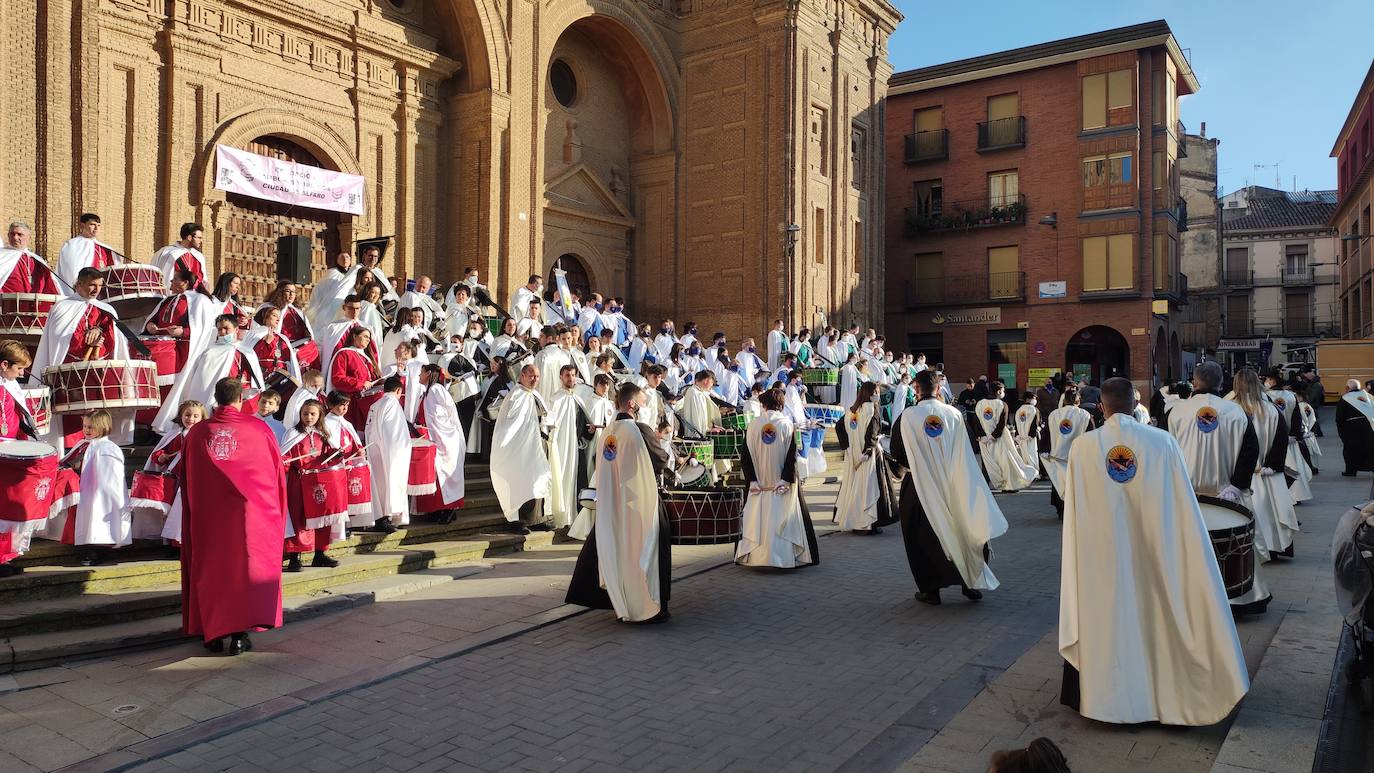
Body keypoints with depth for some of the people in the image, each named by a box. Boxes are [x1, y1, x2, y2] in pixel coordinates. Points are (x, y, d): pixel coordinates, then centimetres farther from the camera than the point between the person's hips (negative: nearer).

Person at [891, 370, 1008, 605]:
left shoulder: (907, 416, -12)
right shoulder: (954, 414, -5)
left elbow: (897, 453, -4)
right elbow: (966, 454, 3)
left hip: (919, 486, -2)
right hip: (951, 485, 2)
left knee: (923, 537, 9)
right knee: (959, 531, 16)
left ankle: (931, 589, 11)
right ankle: (971, 582, 20)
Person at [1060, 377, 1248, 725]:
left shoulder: (1082, 447, -8)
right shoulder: (1163, 441, -8)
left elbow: (1074, 514, -1)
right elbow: (1183, 508, -3)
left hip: (1102, 555, 0)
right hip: (1154, 549, 1)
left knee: (1108, 617, 11)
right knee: (1157, 613, 15)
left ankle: (1107, 693, 21)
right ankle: (1165, 692, 29)